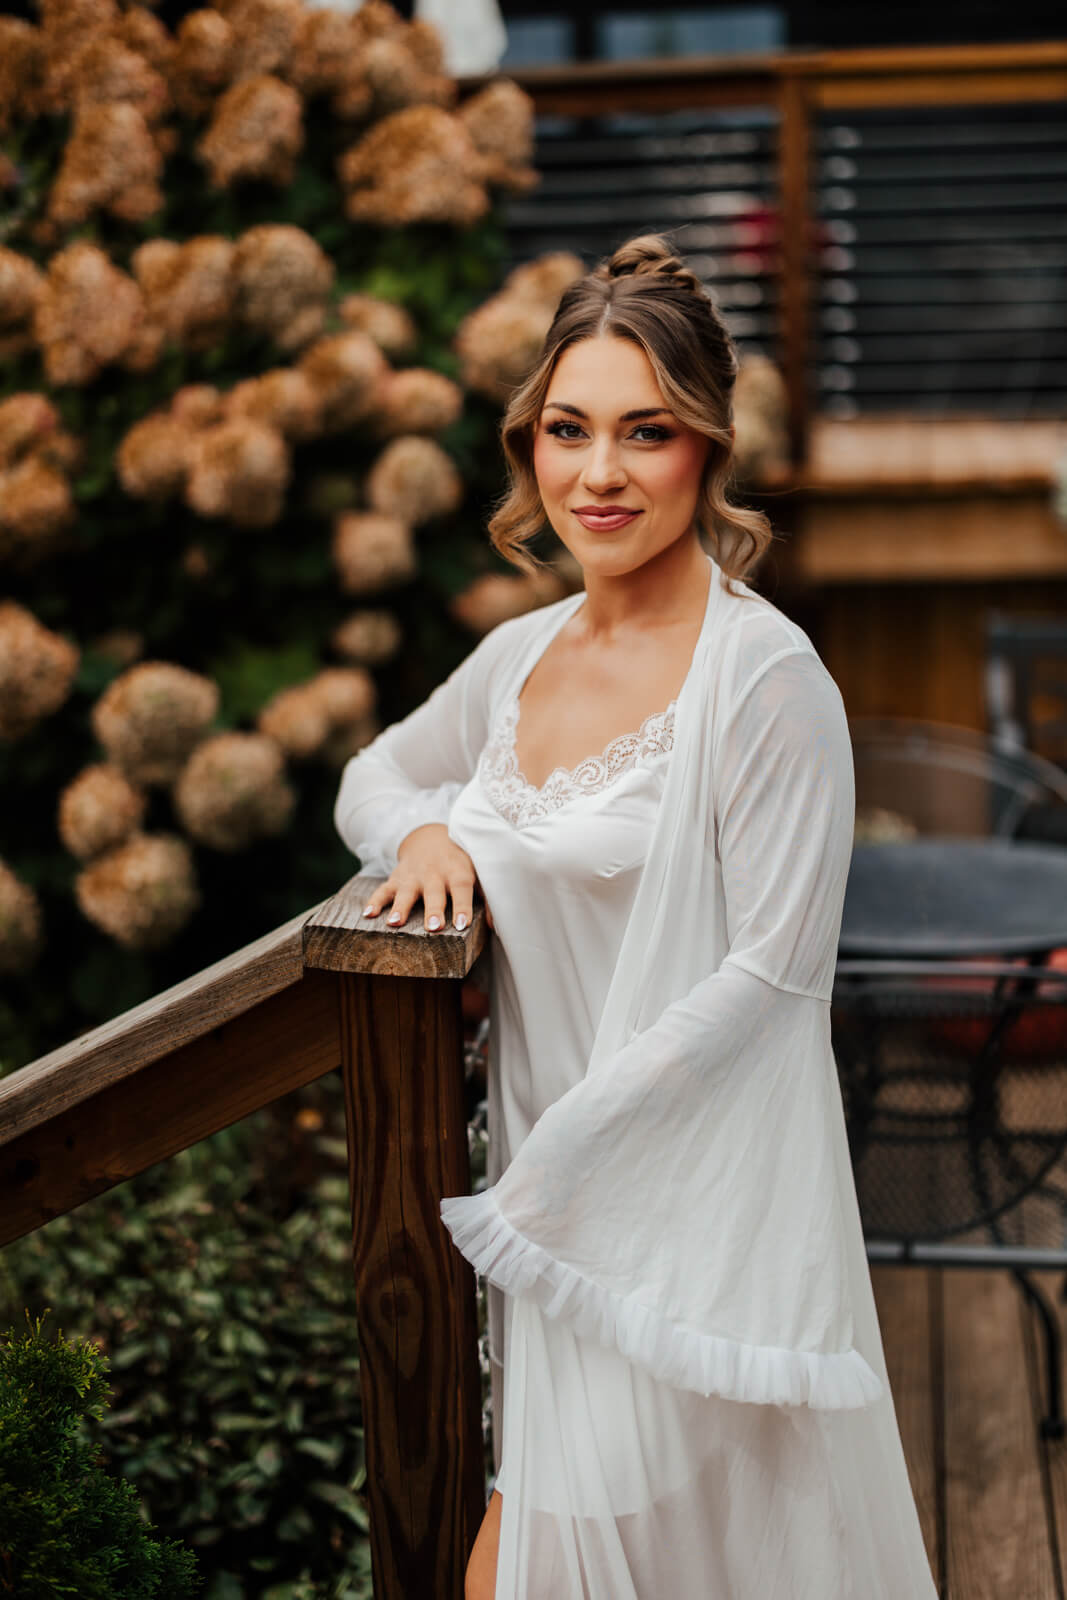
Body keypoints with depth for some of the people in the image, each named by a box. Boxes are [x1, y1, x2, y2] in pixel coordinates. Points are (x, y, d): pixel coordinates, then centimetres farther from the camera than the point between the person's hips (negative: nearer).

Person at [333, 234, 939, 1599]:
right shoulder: (519, 655, 6)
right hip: (547, 1181, 6)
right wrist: (424, 830, -2)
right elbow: (370, 776, 23)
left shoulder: (767, 678, -15)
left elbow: (772, 971, -17)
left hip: (695, 1190, -6)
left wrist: (552, 1157, -15)